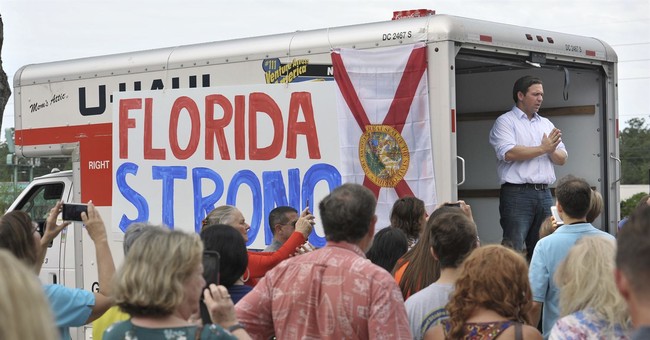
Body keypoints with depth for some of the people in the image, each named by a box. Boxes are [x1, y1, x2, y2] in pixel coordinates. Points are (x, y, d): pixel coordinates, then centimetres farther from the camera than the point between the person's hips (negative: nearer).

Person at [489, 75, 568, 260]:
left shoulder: (546, 124, 21)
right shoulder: (505, 122, 1)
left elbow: (562, 159, 16)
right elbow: (509, 153, -16)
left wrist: (552, 150, -7)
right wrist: (542, 148, -9)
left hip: (544, 194, 6)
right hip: (517, 194, -6)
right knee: (514, 250, -11)